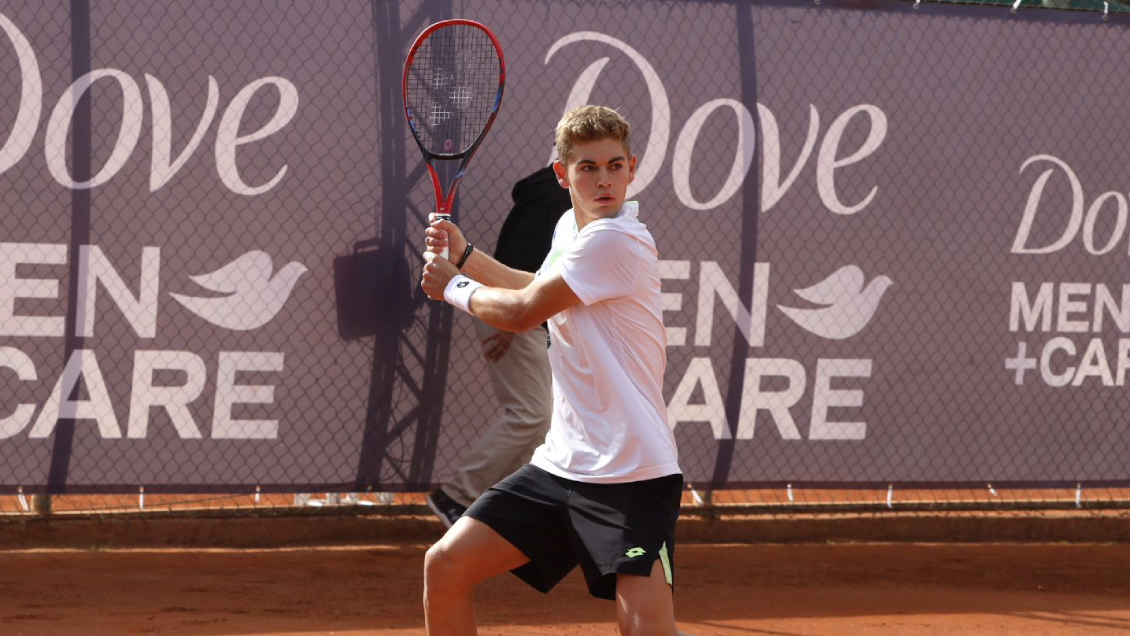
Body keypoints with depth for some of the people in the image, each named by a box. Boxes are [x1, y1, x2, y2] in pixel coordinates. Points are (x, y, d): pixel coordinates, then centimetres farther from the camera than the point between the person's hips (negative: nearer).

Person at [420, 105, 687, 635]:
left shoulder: (616, 241, -17)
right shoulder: (570, 228, 12)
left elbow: (522, 313, -14)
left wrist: (455, 289, 4)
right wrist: (464, 257, 23)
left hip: (631, 475, -9)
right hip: (561, 466, 9)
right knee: (445, 566, 2)